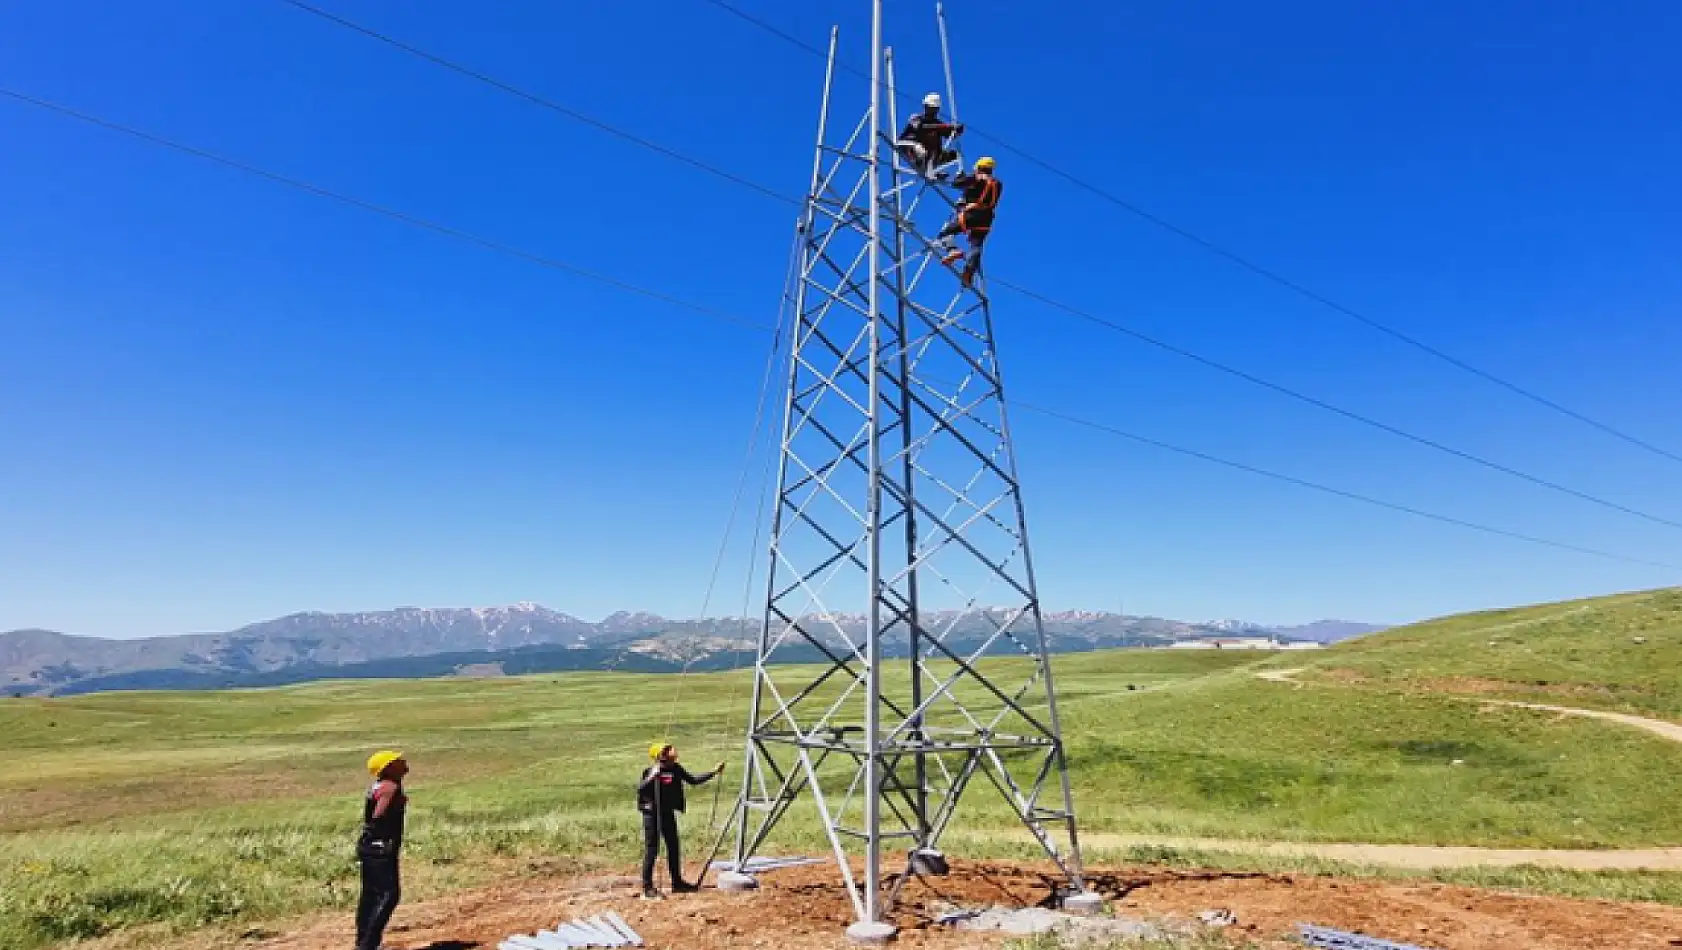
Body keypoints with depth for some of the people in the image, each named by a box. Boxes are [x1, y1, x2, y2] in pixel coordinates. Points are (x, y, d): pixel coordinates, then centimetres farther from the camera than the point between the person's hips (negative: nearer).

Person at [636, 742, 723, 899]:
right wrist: (651, 778, -44)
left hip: (668, 813, 6)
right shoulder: (651, 771, -16)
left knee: (673, 848, 13)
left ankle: (677, 882, 26)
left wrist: (714, 772, 3)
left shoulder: (676, 769, 0)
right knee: (651, 850, -1)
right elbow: (640, 789, -28)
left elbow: (693, 780, 7)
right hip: (652, 814, -6)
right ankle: (647, 886, 8)